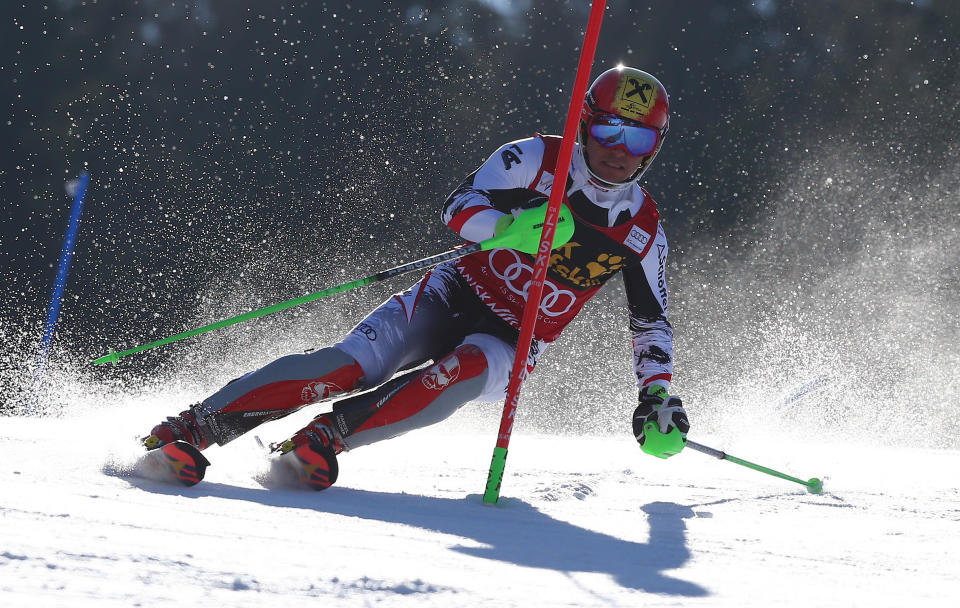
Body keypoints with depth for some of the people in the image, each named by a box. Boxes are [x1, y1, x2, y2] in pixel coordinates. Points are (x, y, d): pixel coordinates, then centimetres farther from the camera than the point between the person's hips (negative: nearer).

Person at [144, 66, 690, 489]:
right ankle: (198, 425, -23)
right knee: (354, 366, -24)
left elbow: (653, 321, 11)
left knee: (461, 371, -36)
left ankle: (329, 434, -37)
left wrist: (657, 395, -2)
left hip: (507, 347, 1)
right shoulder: (536, 159, -5)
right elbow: (460, 207, -14)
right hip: (453, 299, -1)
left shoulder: (644, 231, 1)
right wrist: (509, 225, -35)